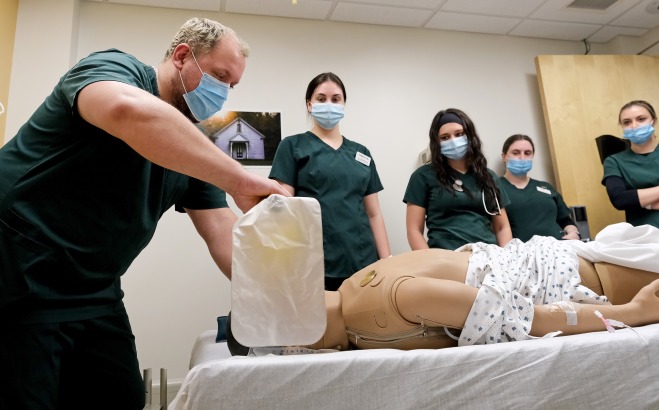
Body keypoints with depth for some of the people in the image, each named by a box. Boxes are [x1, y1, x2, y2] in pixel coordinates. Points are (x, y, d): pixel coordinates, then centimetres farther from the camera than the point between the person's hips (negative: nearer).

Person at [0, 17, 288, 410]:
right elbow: (130, 111, -38)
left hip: (95, 294, 8)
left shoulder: (194, 145, 8)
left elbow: (224, 235, 2)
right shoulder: (114, 67, -11)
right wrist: (241, 181, -39)